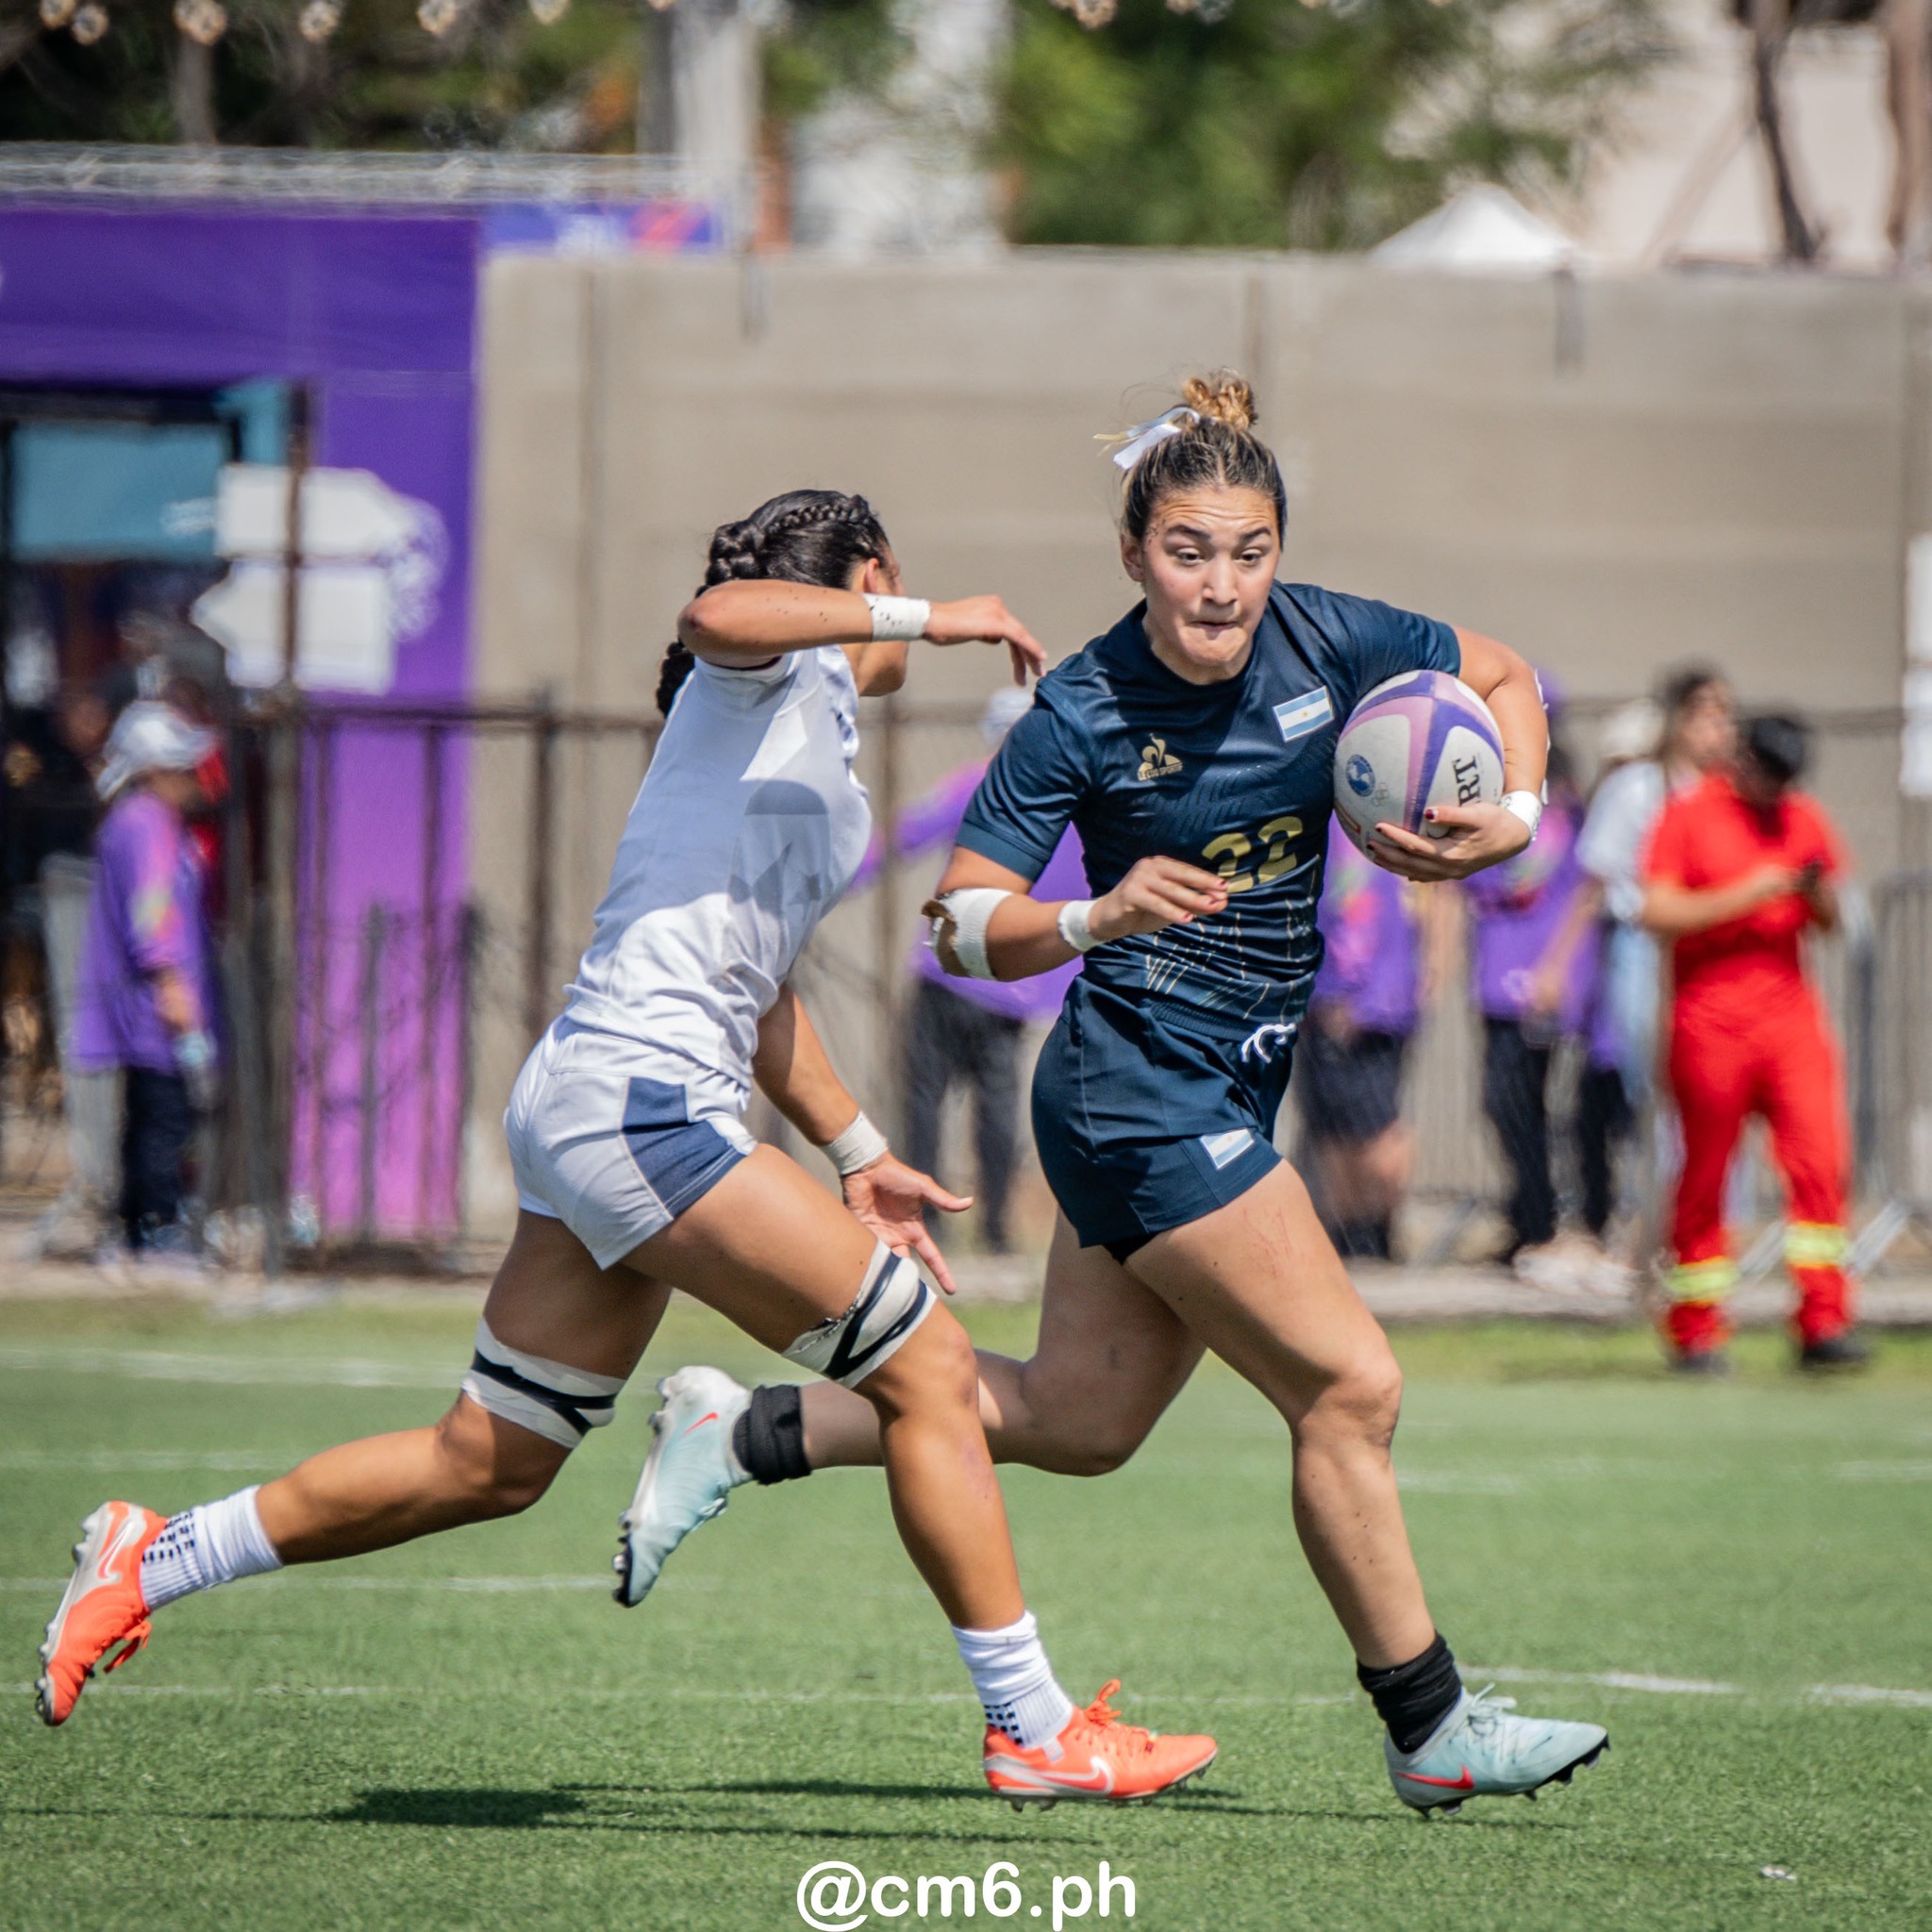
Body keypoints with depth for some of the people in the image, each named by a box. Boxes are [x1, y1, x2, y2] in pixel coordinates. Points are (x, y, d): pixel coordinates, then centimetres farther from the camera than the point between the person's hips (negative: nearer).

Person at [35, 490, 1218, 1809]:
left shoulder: (820, 749, 25)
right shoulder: (776, 666, -2)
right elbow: (717, 616, -29)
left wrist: (858, 1155, 31)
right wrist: (925, 616, -25)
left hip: (588, 1104, 10)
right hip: (640, 1093, -10)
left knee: (490, 1466, 14)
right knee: (928, 1366, -8)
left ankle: (151, 1558, 22)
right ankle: (1033, 1730, -5)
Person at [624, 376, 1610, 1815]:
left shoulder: (1327, 642, -3)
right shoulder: (1082, 717, -16)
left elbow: (1504, 678, 13)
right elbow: (962, 929, -12)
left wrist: (1516, 815, -5)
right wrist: (1097, 919, -30)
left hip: (1228, 1095, 7)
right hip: (1141, 1087, -7)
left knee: (1077, 1421, 14)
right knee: (1349, 1387, -9)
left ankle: (745, 1432, 24)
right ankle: (1432, 1729, 3)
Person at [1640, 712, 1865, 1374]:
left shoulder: (1805, 819, 14)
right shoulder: (1688, 815, 0)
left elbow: (1828, 922, 19)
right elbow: (1657, 912, -8)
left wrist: (1816, 894, -4)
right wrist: (1744, 896, -15)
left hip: (1790, 1011, 4)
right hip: (1710, 1016, -4)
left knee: (1820, 1159, -10)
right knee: (1705, 1175, 0)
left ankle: (1823, 1323, -10)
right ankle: (1695, 1332, 9)